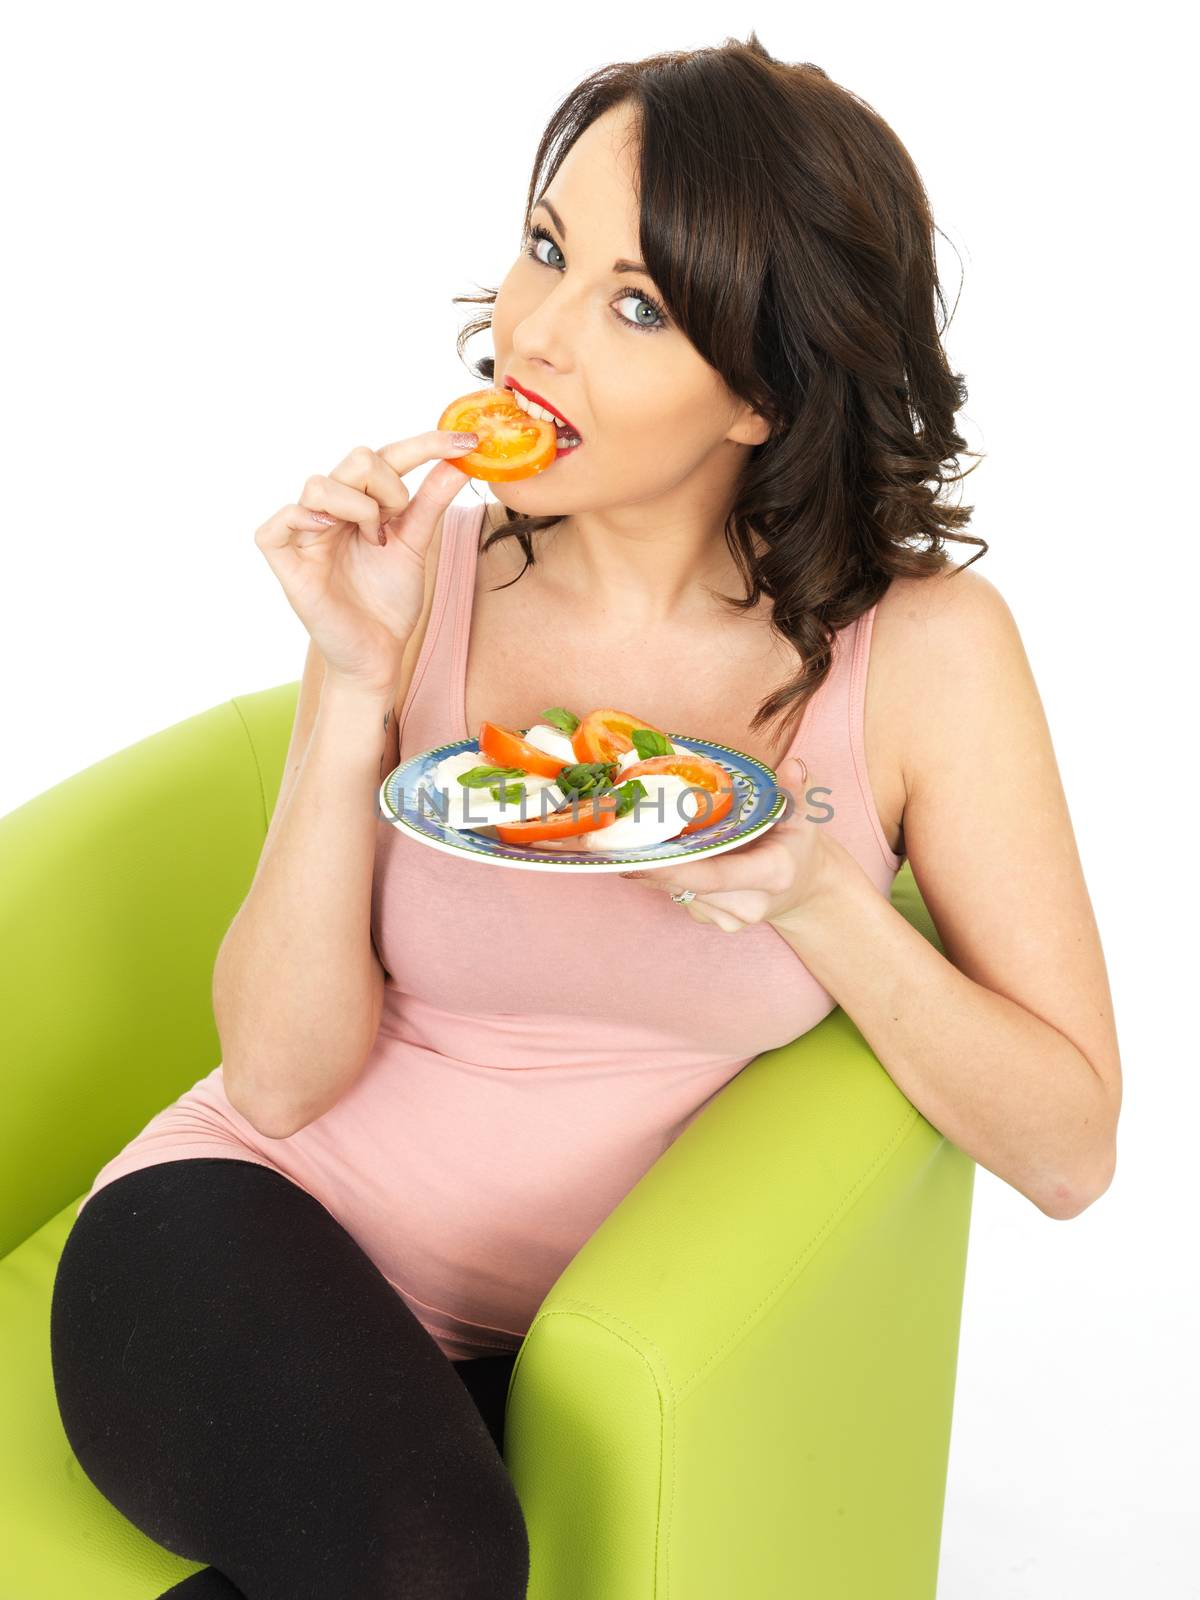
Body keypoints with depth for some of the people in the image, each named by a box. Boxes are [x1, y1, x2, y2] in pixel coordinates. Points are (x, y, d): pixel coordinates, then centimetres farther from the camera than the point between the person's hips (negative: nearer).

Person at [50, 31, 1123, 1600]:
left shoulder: (920, 647, -8)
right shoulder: (423, 565, -6)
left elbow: (1068, 1149, -6)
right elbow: (280, 1072, -9)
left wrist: (815, 895, -21)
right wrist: (360, 687, -20)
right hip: (258, 1239, 0)